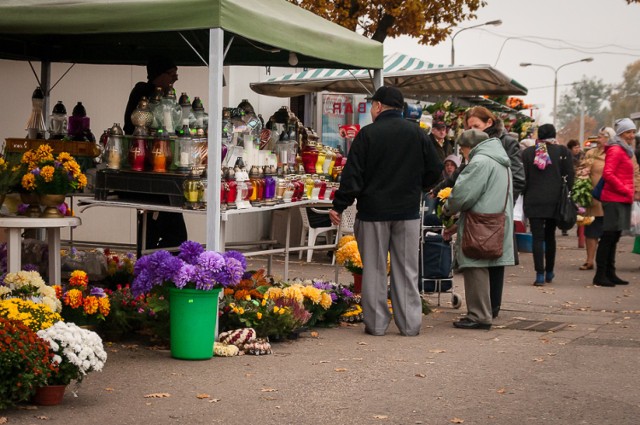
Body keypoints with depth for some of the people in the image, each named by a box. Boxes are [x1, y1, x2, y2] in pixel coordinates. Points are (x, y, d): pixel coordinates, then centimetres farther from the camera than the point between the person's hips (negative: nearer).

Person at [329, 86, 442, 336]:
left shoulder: (367, 134, -8)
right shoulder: (417, 133, 3)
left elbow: (352, 175, -10)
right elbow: (435, 171, 6)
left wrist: (339, 206, -3)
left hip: (373, 211, -3)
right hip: (408, 211, 3)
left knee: (374, 269, 6)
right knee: (407, 269, 8)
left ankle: (376, 323, 8)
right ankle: (410, 323, 8)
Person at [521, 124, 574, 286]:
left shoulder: (527, 152, 2)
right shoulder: (563, 152, -1)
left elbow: (523, 178, 3)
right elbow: (569, 177, -2)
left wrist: (525, 197, 10)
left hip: (533, 201, -1)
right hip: (555, 200, 1)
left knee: (537, 237, -1)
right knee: (550, 236, 15)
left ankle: (540, 275, -10)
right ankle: (549, 273, 23)